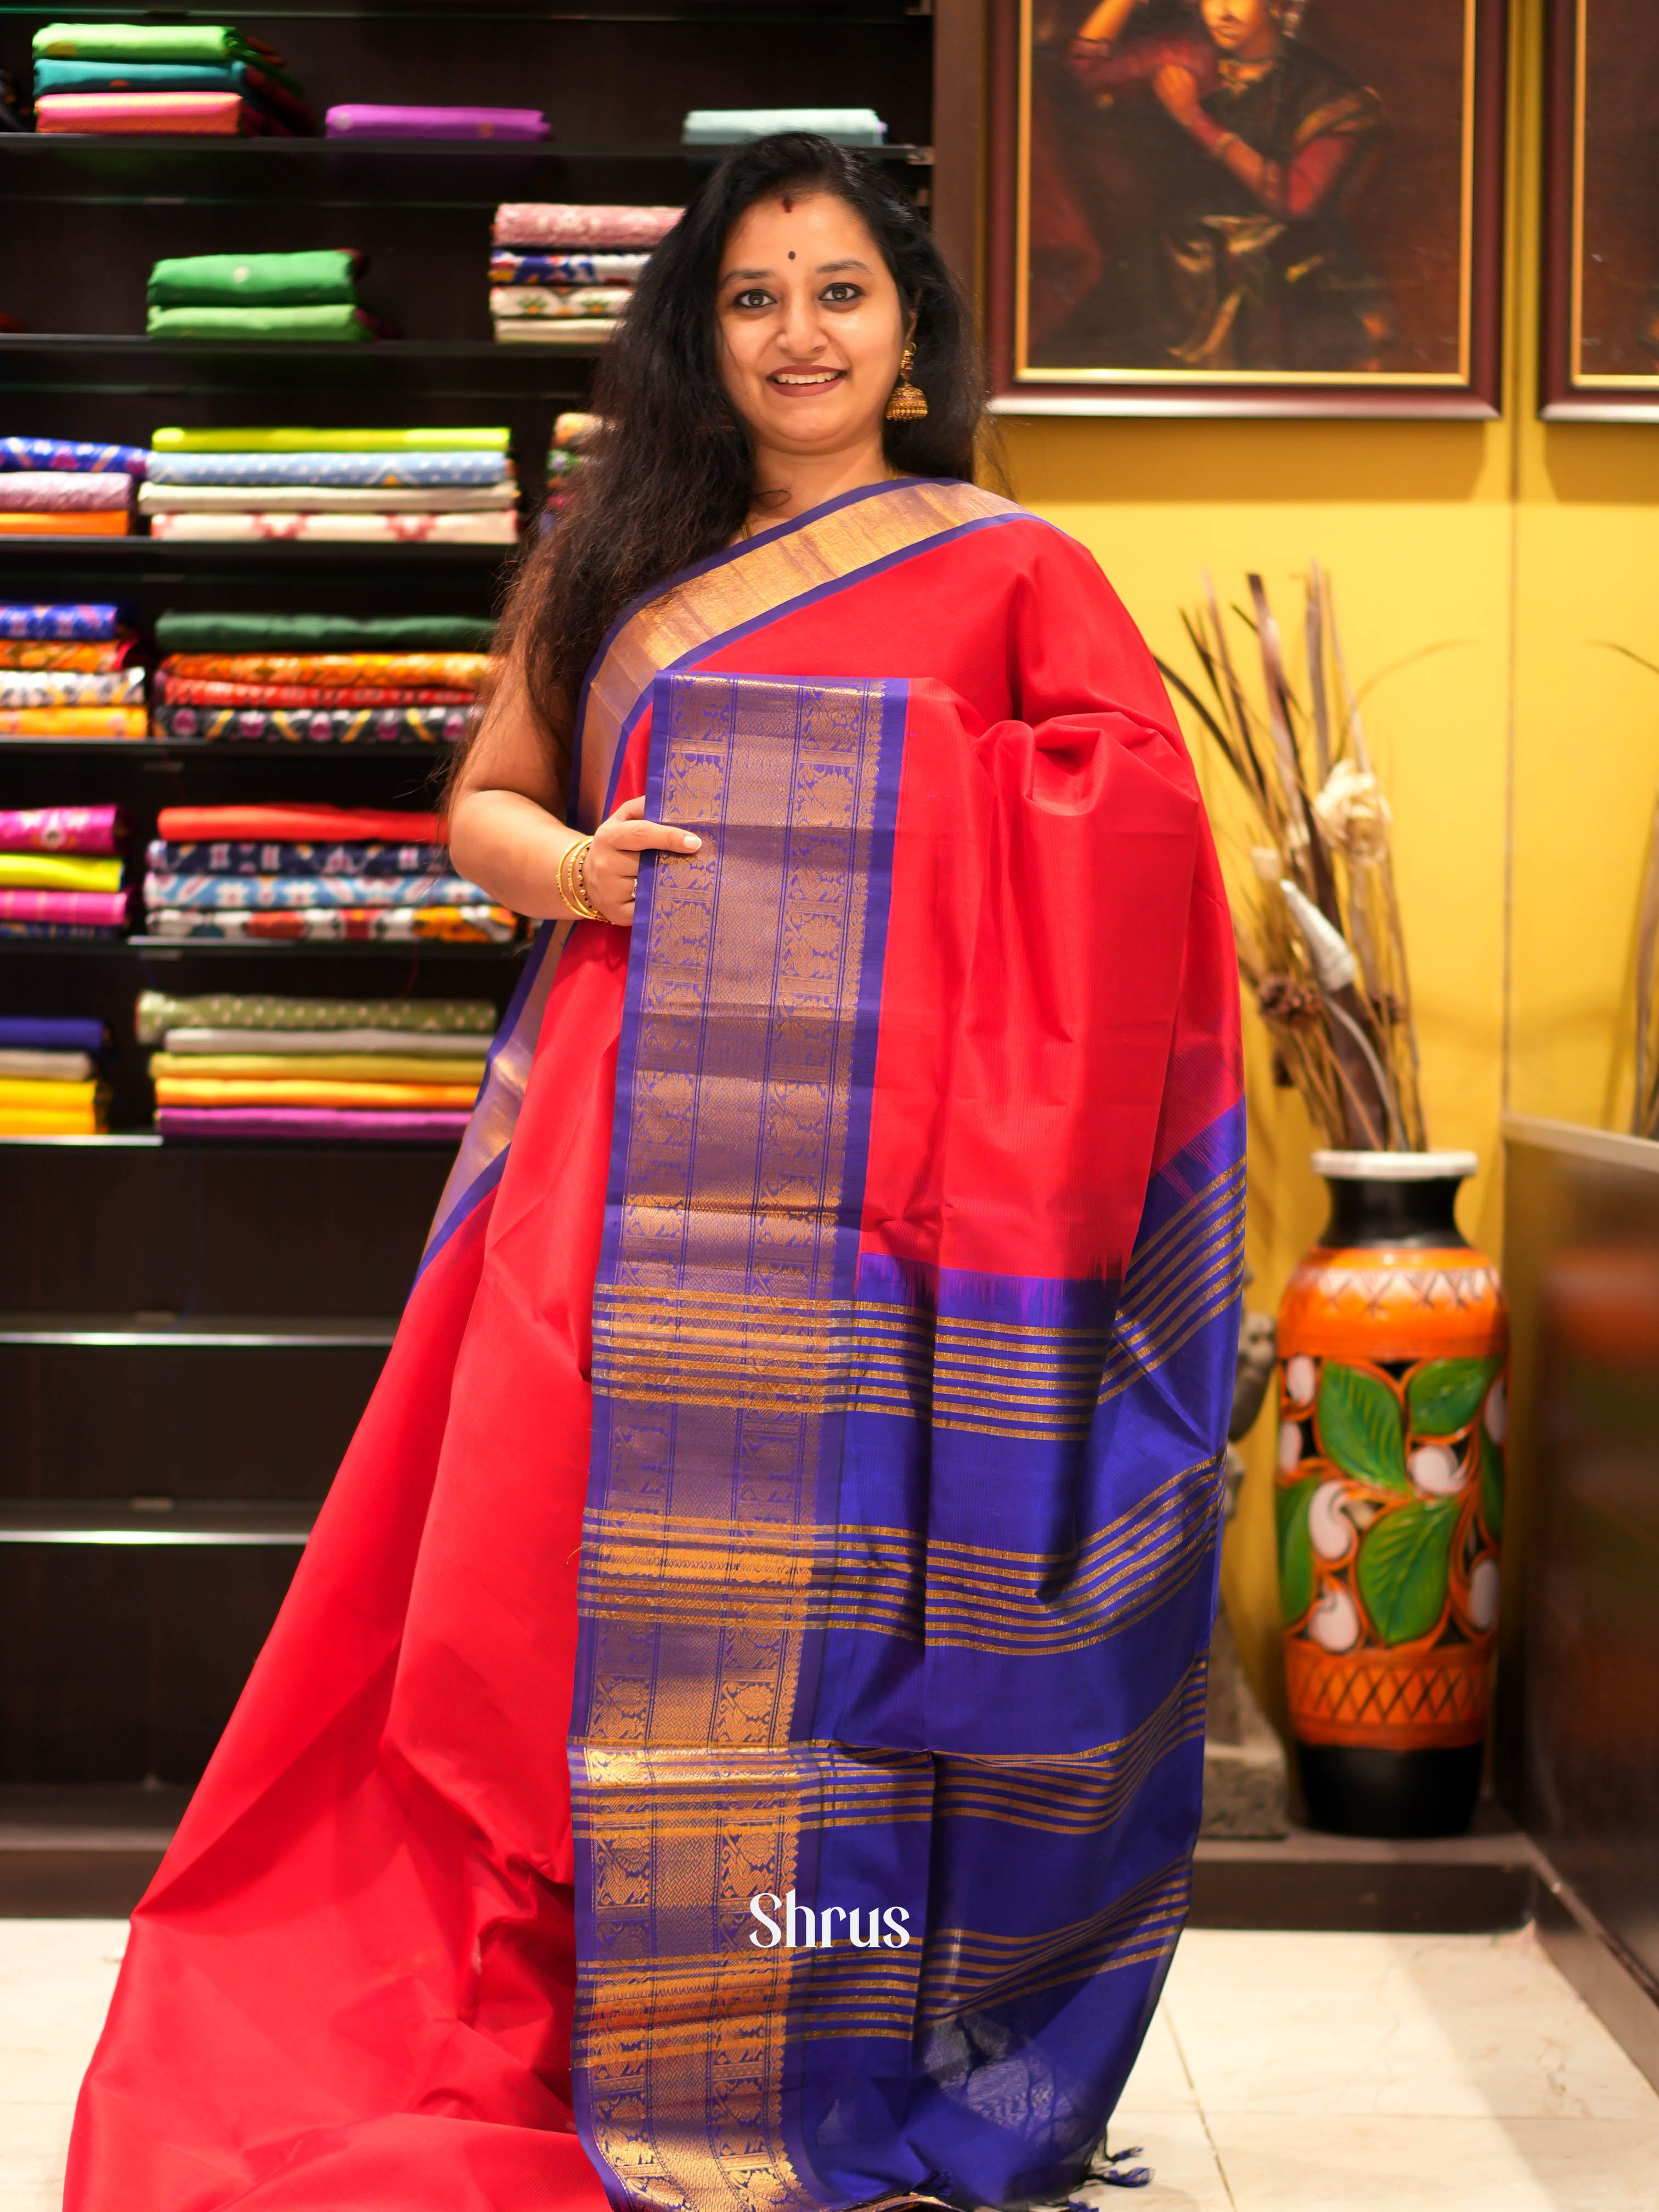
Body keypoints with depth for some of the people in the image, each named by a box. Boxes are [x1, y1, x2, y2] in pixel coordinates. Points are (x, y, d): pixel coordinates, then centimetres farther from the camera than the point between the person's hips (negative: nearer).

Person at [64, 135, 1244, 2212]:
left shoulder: (1013, 574, 6)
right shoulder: (615, 561, 16)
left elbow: (1142, 844, 1)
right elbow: (487, 793, 22)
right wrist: (566, 862, 0)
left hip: (882, 1171, -3)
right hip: (635, 1160, 3)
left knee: (842, 1586, -1)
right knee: (582, 1564, 0)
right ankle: (577, 2045, 12)